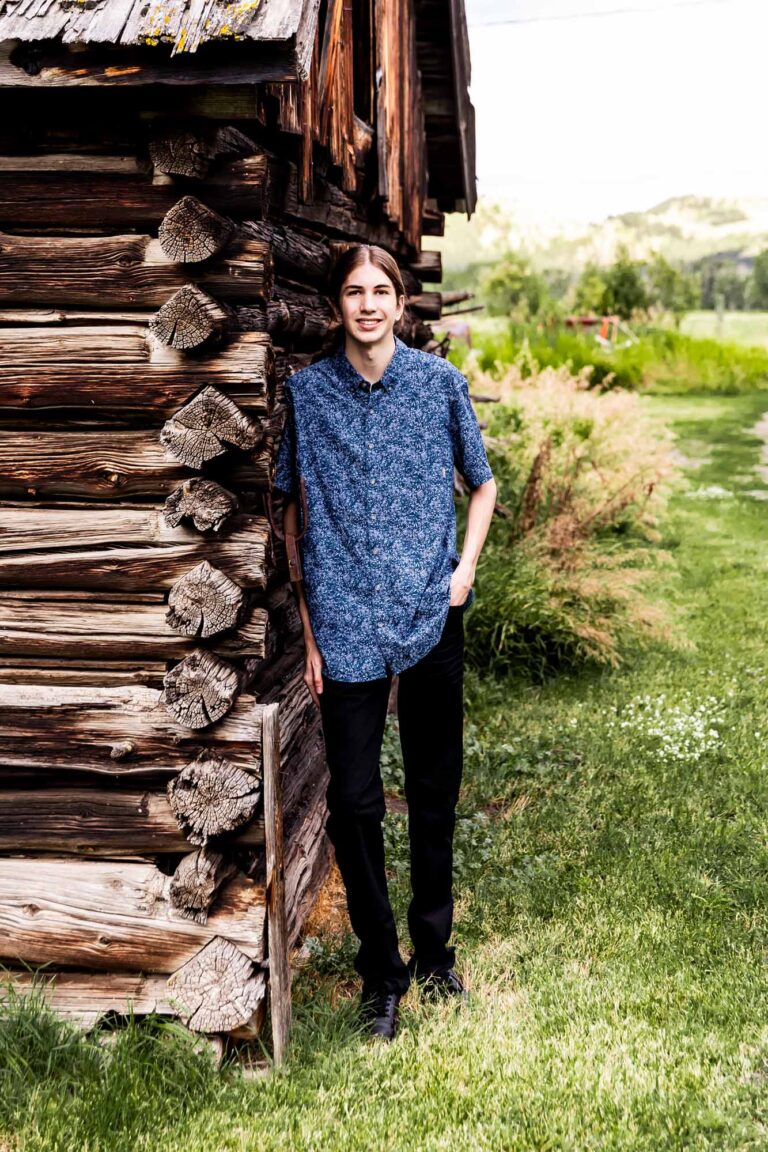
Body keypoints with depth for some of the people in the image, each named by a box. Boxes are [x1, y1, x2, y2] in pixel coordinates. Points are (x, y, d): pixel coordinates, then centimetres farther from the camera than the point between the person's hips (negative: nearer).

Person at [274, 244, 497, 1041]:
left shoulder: (439, 381, 2)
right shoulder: (307, 392, 2)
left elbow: (482, 484, 14)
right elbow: (295, 512, 5)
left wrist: (466, 567, -2)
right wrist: (308, 629, 1)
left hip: (431, 614, 1)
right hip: (346, 622, -1)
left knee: (434, 789, 12)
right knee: (353, 799, 0)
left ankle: (434, 950, 32)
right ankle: (381, 970, 18)